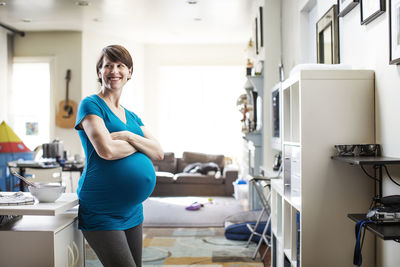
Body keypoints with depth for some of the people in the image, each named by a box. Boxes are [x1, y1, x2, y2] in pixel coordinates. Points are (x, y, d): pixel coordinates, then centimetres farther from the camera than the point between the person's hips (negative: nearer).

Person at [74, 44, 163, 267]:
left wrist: (129, 136, -12)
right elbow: (106, 150, -21)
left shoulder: (132, 117, 14)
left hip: (133, 212, 7)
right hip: (101, 213, -7)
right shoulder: (91, 105, -6)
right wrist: (140, 144, -4)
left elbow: (159, 153, 3)